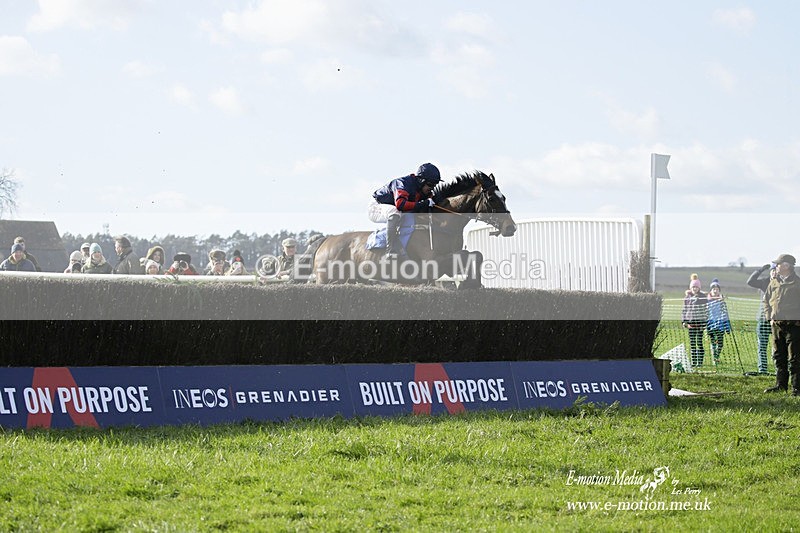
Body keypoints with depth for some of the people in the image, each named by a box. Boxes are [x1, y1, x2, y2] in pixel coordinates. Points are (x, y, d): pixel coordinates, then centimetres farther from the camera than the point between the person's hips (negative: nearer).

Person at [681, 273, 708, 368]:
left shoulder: (703, 297, 0)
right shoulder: (687, 297, 10)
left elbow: (706, 309, -1)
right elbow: (684, 309, 14)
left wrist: (706, 321, -7)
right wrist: (684, 320, 6)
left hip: (700, 321, -3)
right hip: (690, 321, 3)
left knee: (699, 342, -4)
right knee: (692, 342, 5)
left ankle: (700, 361, 0)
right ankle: (693, 361, 11)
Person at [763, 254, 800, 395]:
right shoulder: (773, 283, 11)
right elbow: (767, 301, 20)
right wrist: (770, 317, 9)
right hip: (777, 324, 6)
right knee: (778, 356, 10)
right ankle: (781, 384, 19)